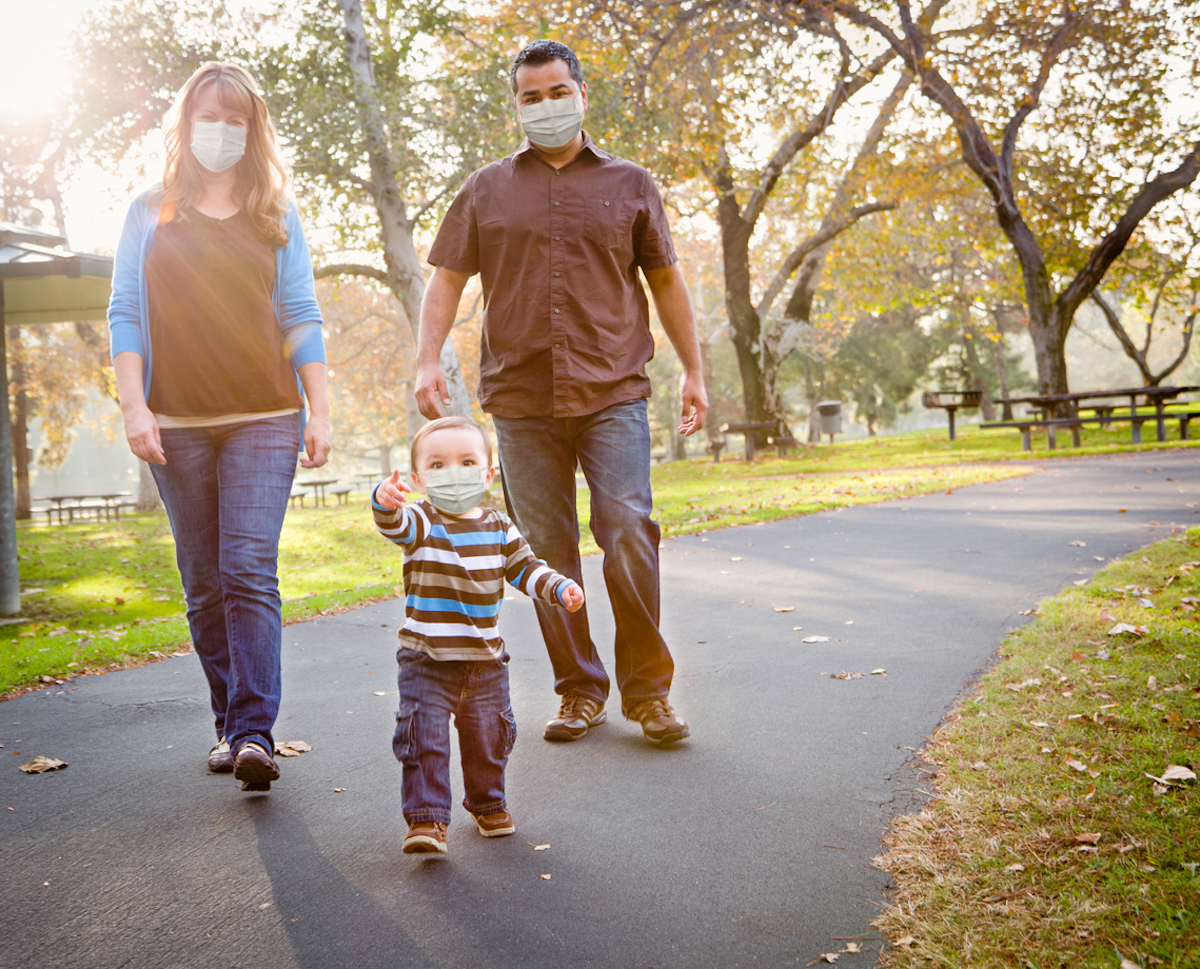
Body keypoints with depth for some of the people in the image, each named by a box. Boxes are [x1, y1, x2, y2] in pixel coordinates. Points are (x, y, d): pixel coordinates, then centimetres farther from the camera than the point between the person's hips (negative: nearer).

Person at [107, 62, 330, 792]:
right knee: (204, 584, 5)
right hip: (177, 425, 2)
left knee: (249, 572, -13)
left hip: (263, 418, -1)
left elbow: (302, 319, 8)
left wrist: (320, 411, 1)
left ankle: (255, 732, -15)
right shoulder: (150, 214, 11)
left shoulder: (277, 217, 10)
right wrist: (134, 405, -5)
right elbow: (126, 314, 7)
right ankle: (230, 725, 15)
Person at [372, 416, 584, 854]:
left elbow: (525, 569, 11)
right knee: (424, 736, -9)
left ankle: (488, 803, 38)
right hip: (426, 658, -3)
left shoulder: (499, 528, 3)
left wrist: (560, 588, -7)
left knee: (488, 736, 16)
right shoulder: (421, 522, -10)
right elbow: (395, 524, -32)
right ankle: (426, 818, 2)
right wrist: (385, 501, -55)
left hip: (486, 659, 4)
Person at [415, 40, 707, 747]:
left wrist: (694, 372, 12)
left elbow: (666, 281, 15)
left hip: (613, 393, -1)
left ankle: (647, 688, 1)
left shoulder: (629, 184, 13)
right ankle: (580, 690, 14)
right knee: (548, 550, 3)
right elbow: (448, 278, 12)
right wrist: (429, 360, -2)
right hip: (520, 398, 2)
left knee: (628, 532, -12)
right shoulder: (487, 190, 14)